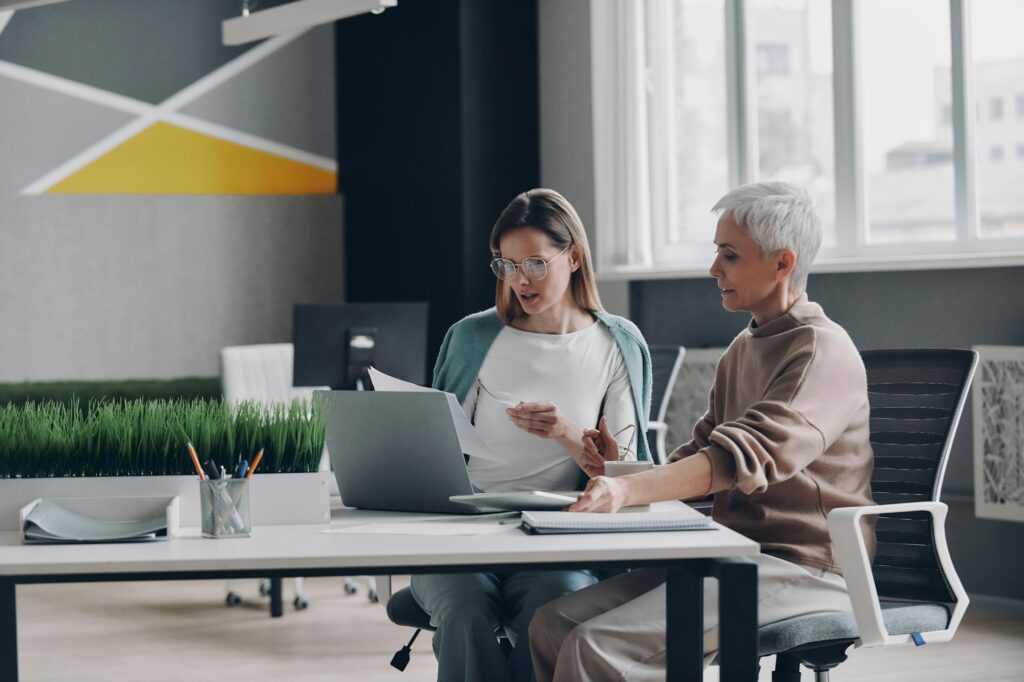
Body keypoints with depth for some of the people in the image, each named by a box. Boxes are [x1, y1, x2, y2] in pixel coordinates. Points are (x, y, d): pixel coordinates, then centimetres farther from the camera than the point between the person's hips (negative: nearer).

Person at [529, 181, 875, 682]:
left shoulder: (822, 350, -11)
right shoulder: (742, 350, 20)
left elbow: (746, 457, -26)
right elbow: (700, 455, 20)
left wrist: (628, 490, -37)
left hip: (800, 568, -9)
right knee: (554, 624, -9)